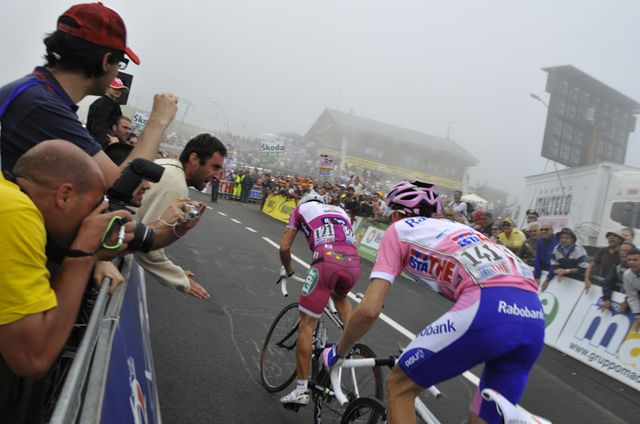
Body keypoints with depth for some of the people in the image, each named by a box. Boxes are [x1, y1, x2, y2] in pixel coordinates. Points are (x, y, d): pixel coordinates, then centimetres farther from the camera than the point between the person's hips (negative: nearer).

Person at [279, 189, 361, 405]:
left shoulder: (301, 209, 26)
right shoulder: (340, 211, 36)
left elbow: (284, 248, 20)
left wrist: (289, 270, 39)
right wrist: (341, 276, 53)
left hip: (327, 260, -4)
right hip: (354, 263, 5)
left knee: (307, 323, 5)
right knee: (340, 297, 37)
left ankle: (302, 388, 5)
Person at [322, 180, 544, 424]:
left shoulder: (398, 229, 17)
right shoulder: (456, 228, 35)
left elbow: (369, 310, 7)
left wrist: (338, 351, 25)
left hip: (488, 309, -7)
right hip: (534, 319, 7)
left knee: (398, 386, 13)